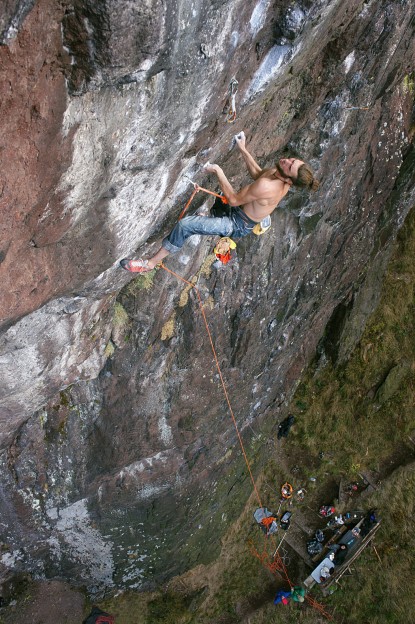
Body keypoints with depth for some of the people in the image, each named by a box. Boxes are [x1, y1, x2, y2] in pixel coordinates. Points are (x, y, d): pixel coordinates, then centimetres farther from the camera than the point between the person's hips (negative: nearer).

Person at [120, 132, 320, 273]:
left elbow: (233, 200, -27)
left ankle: (152, 263, -6)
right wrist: (243, 150, 6)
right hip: (244, 216, 9)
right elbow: (257, 174, 11)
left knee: (184, 224, -17)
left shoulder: (266, 187, -38)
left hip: (237, 225, -9)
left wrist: (218, 172, -19)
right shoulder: (279, 174, -12)